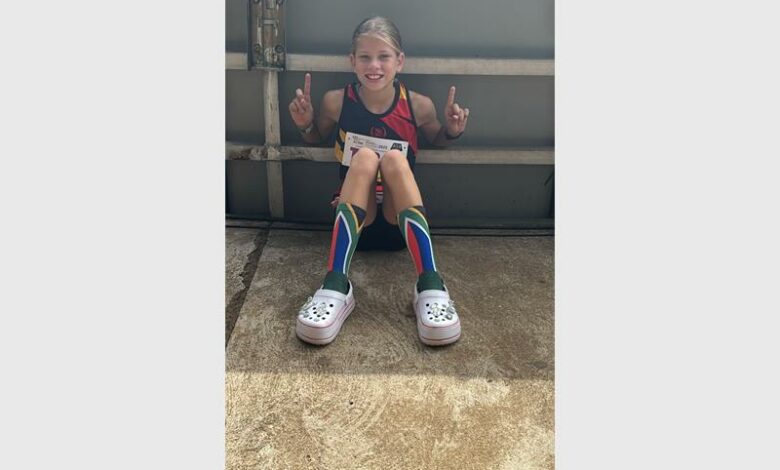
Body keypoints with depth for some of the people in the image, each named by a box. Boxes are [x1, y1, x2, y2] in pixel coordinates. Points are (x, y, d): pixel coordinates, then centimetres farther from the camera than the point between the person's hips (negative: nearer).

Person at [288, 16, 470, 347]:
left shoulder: (419, 105, -3)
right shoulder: (336, 102, -3)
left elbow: (438, 141, 17)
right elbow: (316, 140, 17)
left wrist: (452, 131, -4)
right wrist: (305, 124, -4)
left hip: (399, 216, 0)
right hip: (355, 214, 0)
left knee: (394, 157, -29)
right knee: (364, 157, -29)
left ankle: (430, 286, -41)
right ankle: (336, 286, -42)